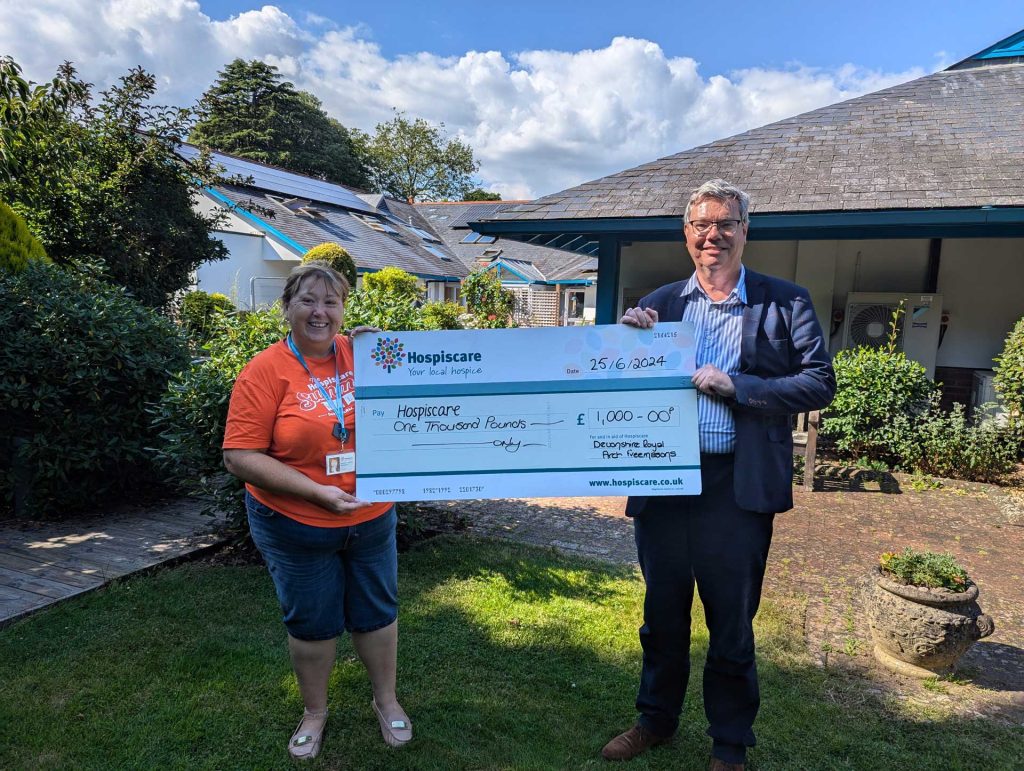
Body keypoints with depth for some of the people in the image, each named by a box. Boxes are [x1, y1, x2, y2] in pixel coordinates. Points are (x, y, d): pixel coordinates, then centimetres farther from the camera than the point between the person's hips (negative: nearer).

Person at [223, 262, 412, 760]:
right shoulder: (266, 370, -13)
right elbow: (240, 457, -16)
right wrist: (316, 492, -23)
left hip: (371, 518, 3)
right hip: (295, 527, -2)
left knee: (377, 612, 17)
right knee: (311, 623, 15)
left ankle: (386, 700, 41)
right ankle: (314, 712, 41)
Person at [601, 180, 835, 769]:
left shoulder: (786, 301, 0)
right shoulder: (659, 303, 6)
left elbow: (820, 383, -7)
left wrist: (734, 385, -17)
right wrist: (630, 336, -11)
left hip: (737, 490, -2)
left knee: (732, 625, 13)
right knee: (662, 615, 19)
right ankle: (657, 719, 42)